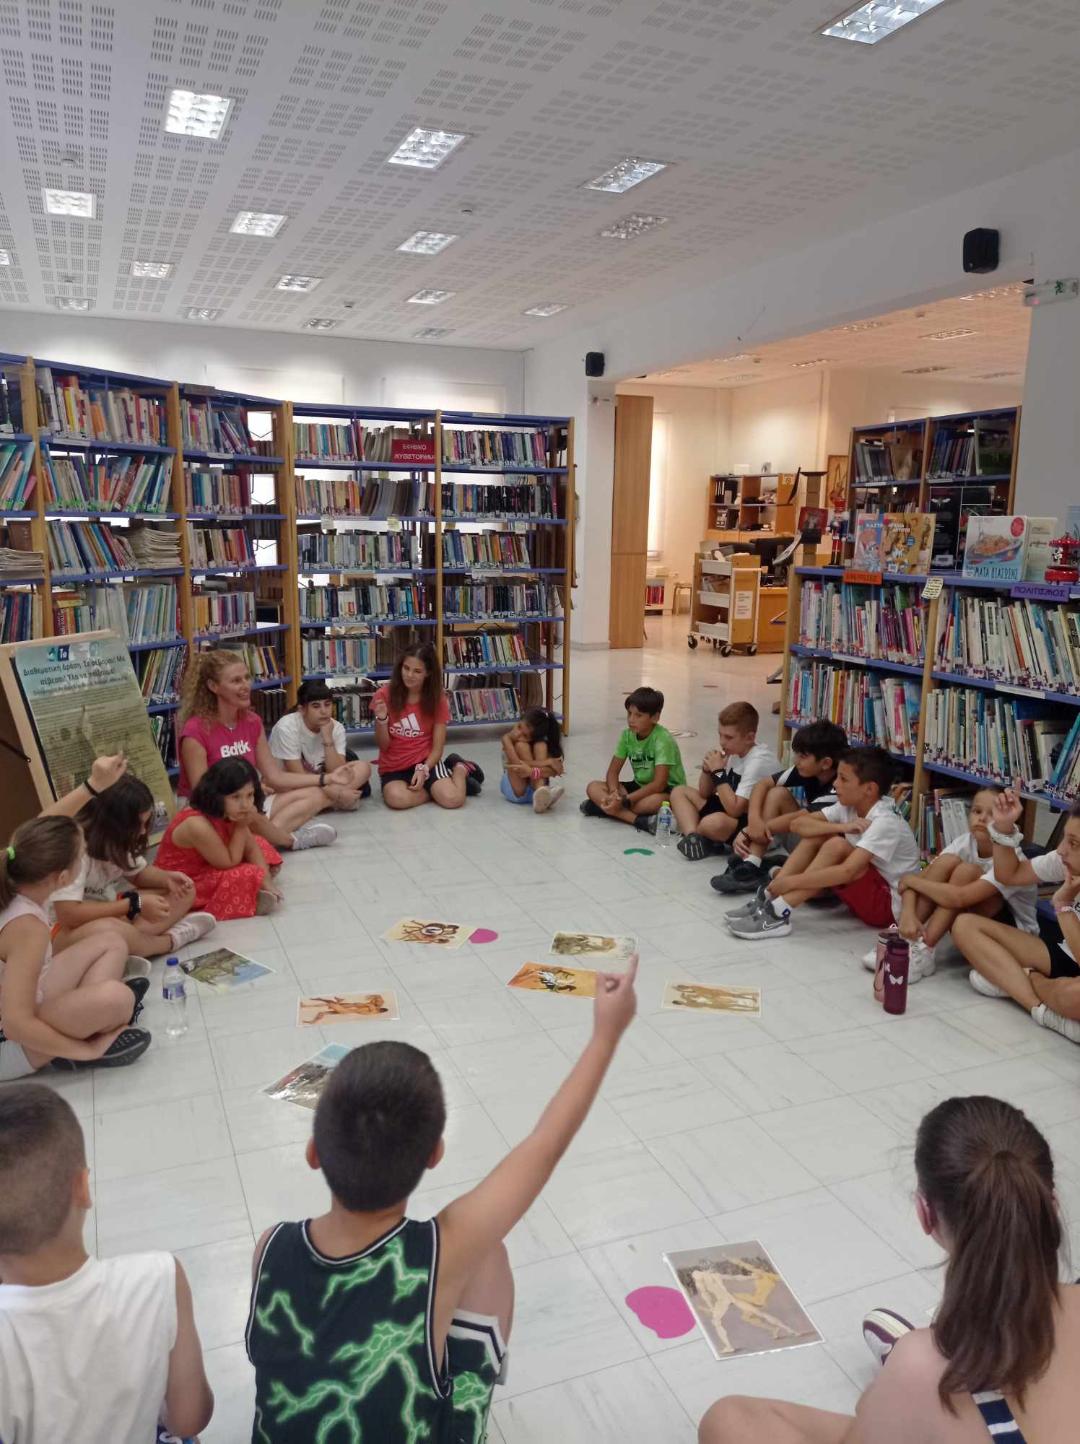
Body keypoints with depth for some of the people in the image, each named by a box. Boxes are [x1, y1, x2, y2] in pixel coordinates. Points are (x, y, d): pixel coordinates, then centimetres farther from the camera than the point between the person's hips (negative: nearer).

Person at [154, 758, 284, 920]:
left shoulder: (229, 813, -11)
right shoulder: (198, 825, -35)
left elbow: (252, 848, -2)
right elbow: (229, 863, -24)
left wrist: (266, 883, -15)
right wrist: (241, 827, -23)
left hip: (208, 870, 9)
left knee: (261, 845, 10)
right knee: (249, 875, -27)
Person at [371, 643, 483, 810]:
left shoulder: (437, 699, -4)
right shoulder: (384, 696, -8)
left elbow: (437, 748, -3)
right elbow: (383, 746, -4)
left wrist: (423, 770, -21)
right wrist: (382, 720, -22)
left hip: (425, 761, 0)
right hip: (393, 767, 0)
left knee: (453, 799, -25)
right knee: (397, 799, -33)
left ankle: (460, 768, 9)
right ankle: (435, 788, -4)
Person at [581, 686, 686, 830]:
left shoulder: (663, 739, -23)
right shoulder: (627, 735, -5)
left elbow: (659, 784, -29)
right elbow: (613, 771, -3)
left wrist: (624, 801, -31)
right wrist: (614, 793, -25)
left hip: (669, 792, -7)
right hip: (641, 786, 7)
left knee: (655, 801, -42)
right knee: (593, 788, -15)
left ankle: (600, 807, -25)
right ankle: (639, 820, -31)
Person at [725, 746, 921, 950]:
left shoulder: (885, 823, -25)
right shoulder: (848, 806, -1)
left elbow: (847, 872, -36)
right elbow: (797, 824, -8)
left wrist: (791, 882, -34)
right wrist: (841, 827, -24)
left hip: (890, 904, -8)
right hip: (865, 893, 8)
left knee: (837, 846, -29)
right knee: (816, 836, -6)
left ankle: (779, 914, -29)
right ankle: (767, 897, -12)